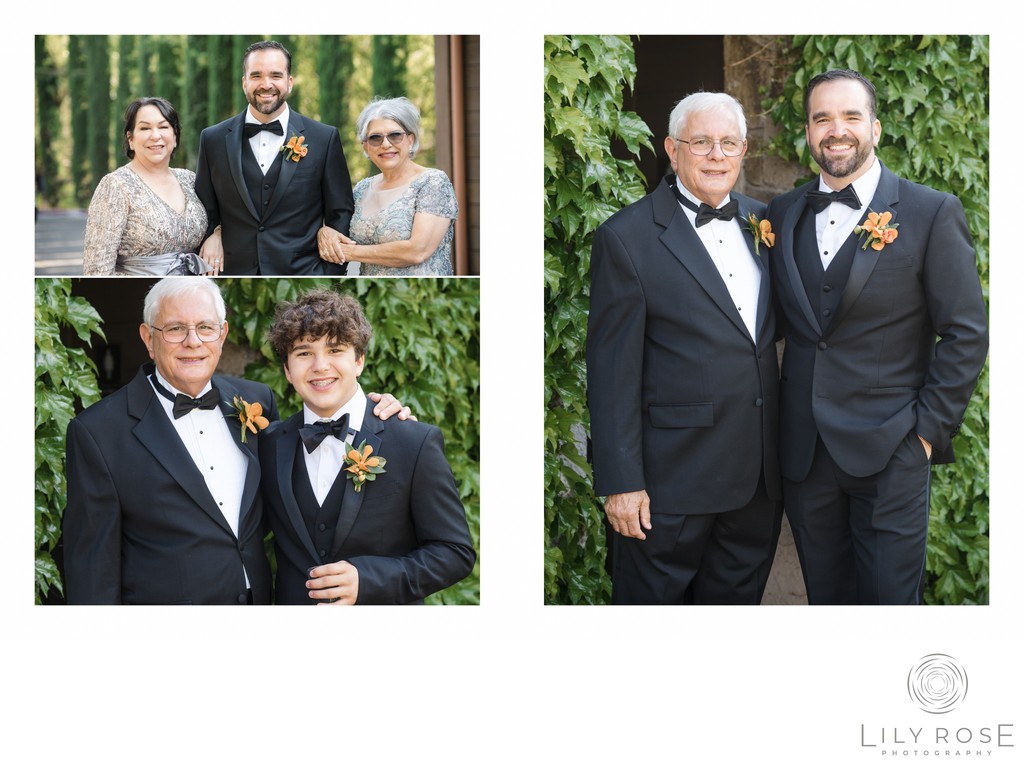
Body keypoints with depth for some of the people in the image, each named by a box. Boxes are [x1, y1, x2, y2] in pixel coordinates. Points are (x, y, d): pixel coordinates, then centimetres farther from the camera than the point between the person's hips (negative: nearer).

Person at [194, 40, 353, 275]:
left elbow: (340, 214, 2)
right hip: (234, 270, 1)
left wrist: (332, 273, -3)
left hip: (303, 271, -1)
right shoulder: (213, 140, 3)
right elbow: (204, 212, 11)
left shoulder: (325, 139, -1)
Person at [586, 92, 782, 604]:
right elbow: (612, 370, -11)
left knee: (738, 600, 15)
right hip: (672, 478, -5)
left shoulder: (760, 222, 9)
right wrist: (620, 482, -14)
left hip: (758, 475, 6)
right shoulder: (627, 237, -9)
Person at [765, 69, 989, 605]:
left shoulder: (931, 213, -5)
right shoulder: (783, 215, 8)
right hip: (803, 453, 4)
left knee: (889, 599, 0)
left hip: (890, 455, -4)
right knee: (826, 597, 12)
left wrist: (929, 429, -10)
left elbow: (965, 335, -5)